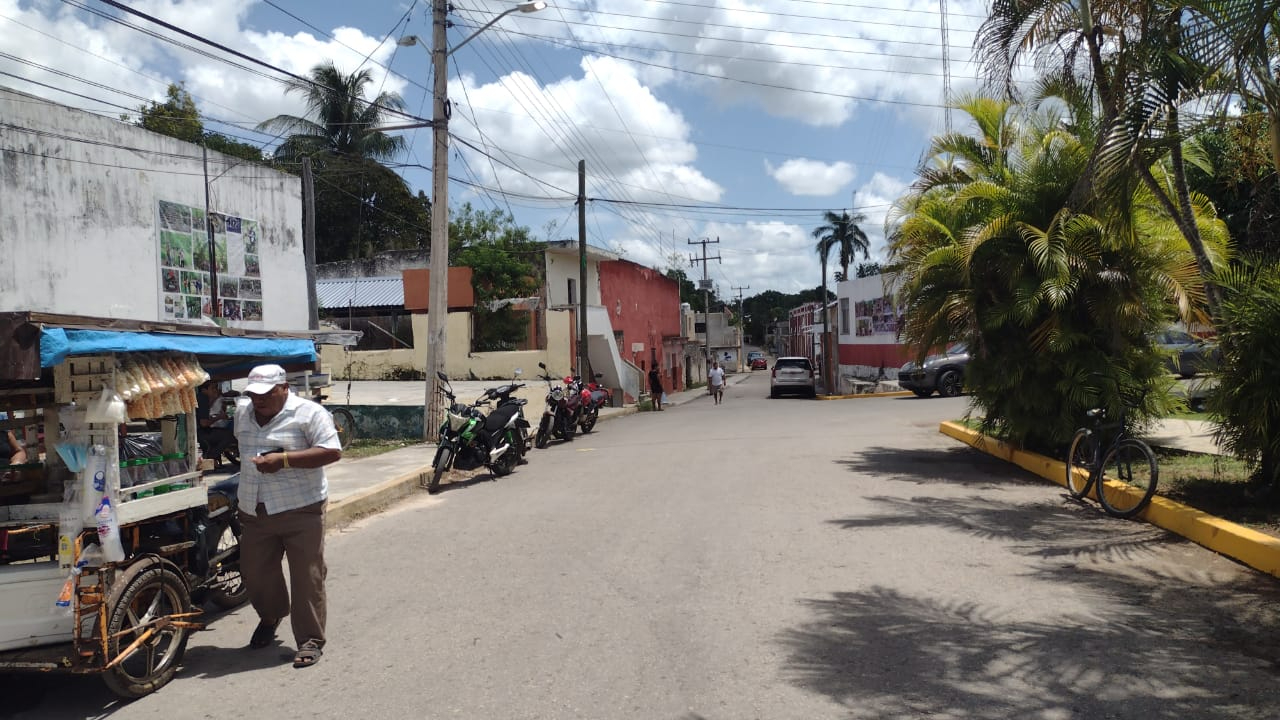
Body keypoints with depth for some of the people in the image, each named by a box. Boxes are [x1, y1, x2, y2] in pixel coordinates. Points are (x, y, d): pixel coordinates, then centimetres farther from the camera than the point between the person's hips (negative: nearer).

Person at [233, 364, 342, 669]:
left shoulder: (309, 413, -10)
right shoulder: (242, 413, 12)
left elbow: (332, 452, -18)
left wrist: (284, 459, -23)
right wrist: (252, 465, 17)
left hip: (300, 510, -6)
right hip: (254, 514, 6)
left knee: (307, 577, -4)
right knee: (254, 573, 15)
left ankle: (310, 641, 7)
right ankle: (270, 617, 44)